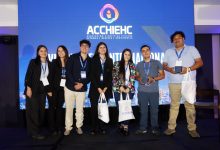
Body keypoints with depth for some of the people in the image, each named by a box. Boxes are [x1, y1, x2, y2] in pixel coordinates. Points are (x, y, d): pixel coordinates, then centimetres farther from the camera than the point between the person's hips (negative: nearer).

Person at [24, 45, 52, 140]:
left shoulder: (49, 64, 10)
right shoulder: (33, 62, -1)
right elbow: (28, 75, -6)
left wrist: (49, 90, 9)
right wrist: (28, 88, -14)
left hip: (43, 90, 4)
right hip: (33, 90, -4)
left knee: (41, 110, 5)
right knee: (33, 111, -2)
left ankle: (38, 130, 17)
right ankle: (34, 132, 5)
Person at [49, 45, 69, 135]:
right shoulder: (54, 62, 0)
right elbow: (51, 75, -4)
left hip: (63, 88, 2)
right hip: (54, 88, -1)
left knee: (60, 107, 10)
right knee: (52, 107, 3)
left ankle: (59, 128, 18)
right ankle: (52, 128, 12)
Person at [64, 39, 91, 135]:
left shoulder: (90, 61, 4)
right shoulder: (73, 57, -1)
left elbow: (90, 75, 4)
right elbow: (68, 72, -7)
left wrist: (82, 84, -11)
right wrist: (74, 84, -15)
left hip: (82, 89, 1)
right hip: (70, 87, -1)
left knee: (80, 109, 8)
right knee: (69, 109, 5)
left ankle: (79, 127, 25)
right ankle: (68, 128, 19)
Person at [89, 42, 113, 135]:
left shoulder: (109, 61, 11)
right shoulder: (93, 60, 5)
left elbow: (110, 76, 6)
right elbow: (92, 75, -2)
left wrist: (105, 88, -5)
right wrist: (98, 88, -9)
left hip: (106, 88, 2)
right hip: (95, 88, -1)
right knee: (94, 108, -1)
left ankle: (102, 128, 12)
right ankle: (94, 128, 8)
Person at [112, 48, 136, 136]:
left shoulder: (132, 66, 9)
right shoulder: (117, 64, 5)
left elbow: (132, 79, 3)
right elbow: (114, 77, -1)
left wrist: (128, 88, -9)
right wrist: (120, 86, -9)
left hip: (129, 90, 1)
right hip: (118, 90, 0)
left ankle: (125, 127, 4)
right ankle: (122, 125, 18)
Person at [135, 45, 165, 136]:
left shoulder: (157, 63, 8)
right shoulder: (139, 64, 15)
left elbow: (162, 75, 5)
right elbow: (137, 75, 18)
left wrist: (154, 78, -12)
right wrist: (139, 79, -5)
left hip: (154, 91, -1)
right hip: (142, 91, 2)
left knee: (154, 110, 1)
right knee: (143, 110, 4)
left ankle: (155, 128, 13)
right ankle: (143, 128, 13)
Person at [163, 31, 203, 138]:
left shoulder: (192, 49, 9)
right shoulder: (168, 52, 15)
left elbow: (200, 62, 3)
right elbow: (164, 65, 13)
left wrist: (188, 69, -14)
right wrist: (169, 69, -10)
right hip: (173, 83, 2)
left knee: (189, 105, 0)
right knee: (174, 105, 4)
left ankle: (192, 129, 10)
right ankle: (171, 127, 11)